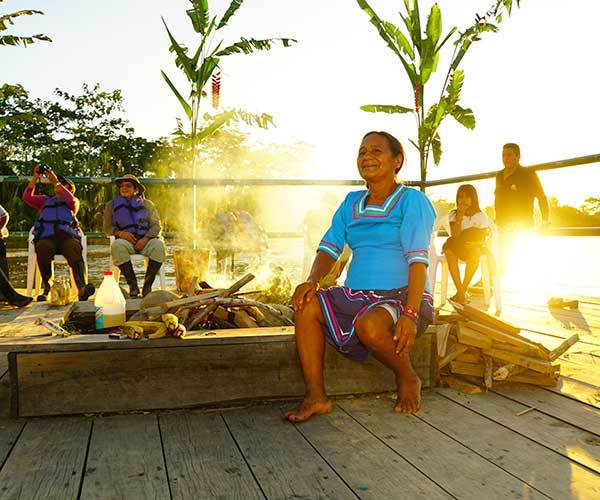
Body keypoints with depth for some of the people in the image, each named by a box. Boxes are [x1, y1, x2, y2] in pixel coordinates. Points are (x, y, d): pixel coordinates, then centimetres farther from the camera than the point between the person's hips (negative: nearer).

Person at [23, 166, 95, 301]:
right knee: (42, 247, -36)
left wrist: (56, 182, 2)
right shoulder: (45, 200, 33)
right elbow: (27, 197, 16)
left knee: (75, 248, -37)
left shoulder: (73, 201, 27)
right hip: (46, 238, 1)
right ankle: (47, 288, -36)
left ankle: (82, 288, -56)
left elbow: (72, 201, 2)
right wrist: (35, 178, 10)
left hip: (67, 236, -1)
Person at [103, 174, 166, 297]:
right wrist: (119, 233, -10)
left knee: (159, 245, -34)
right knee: (117, 246, -36)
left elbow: (156, 226, 7)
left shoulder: (147, 204, 14)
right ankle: (132, 285, -28)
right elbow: (107, 228, 14)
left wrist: (145, 239, -13)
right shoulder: (112, 205, 15)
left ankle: (147, 285, -24)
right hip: (126, 241, 0)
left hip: (145, 240, 0)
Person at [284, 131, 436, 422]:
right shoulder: (351, 203, 14)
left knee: (369, 325, -36)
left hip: (401, 297, -6)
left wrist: (411, 314, -27)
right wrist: (312, 281, -13)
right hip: (355, 296, 6)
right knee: (307, 305, -18)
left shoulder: (411, 201, -5)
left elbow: (418, 260, -16)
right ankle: (316, 397, -16)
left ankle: (408, 379, -4)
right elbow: (329, 248, 9)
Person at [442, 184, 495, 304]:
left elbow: (487, 238, -3)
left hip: (476, 248, -1)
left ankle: (463, 290, -30)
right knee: (448, 249, -34)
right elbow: (455, 236, -14)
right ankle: (461, 291, -34)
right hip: (458, 248, 1)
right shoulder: (453, 214, 1)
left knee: (475, 251, -37)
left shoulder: (481, 215, 0)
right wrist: (459, 215, -19)